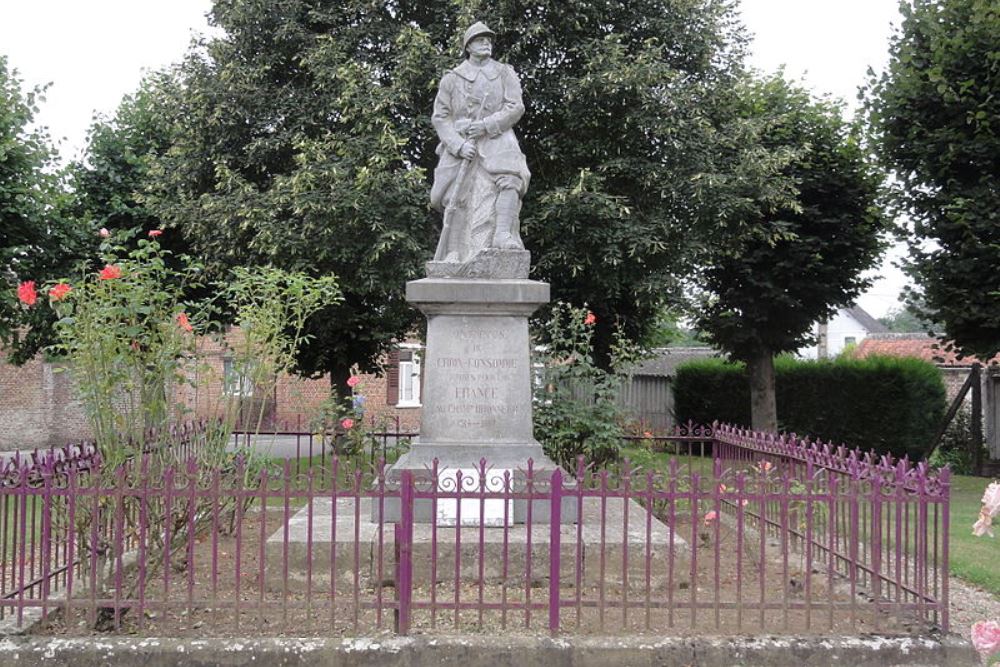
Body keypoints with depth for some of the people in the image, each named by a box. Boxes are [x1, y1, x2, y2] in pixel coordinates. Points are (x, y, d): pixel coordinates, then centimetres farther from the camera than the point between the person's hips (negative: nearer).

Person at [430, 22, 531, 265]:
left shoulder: (505, 73, 14)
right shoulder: (451, 79, 14)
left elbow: (516, 107, 1)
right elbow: (440, 117, 6)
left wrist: (486, 125, -13)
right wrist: (458, 145, -11)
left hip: (496, 140, -1)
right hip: (461, 146, 1)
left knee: (509, 179, -31)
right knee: (457, 202, -4)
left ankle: (503, 235, -45)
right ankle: (453, 257, 4)